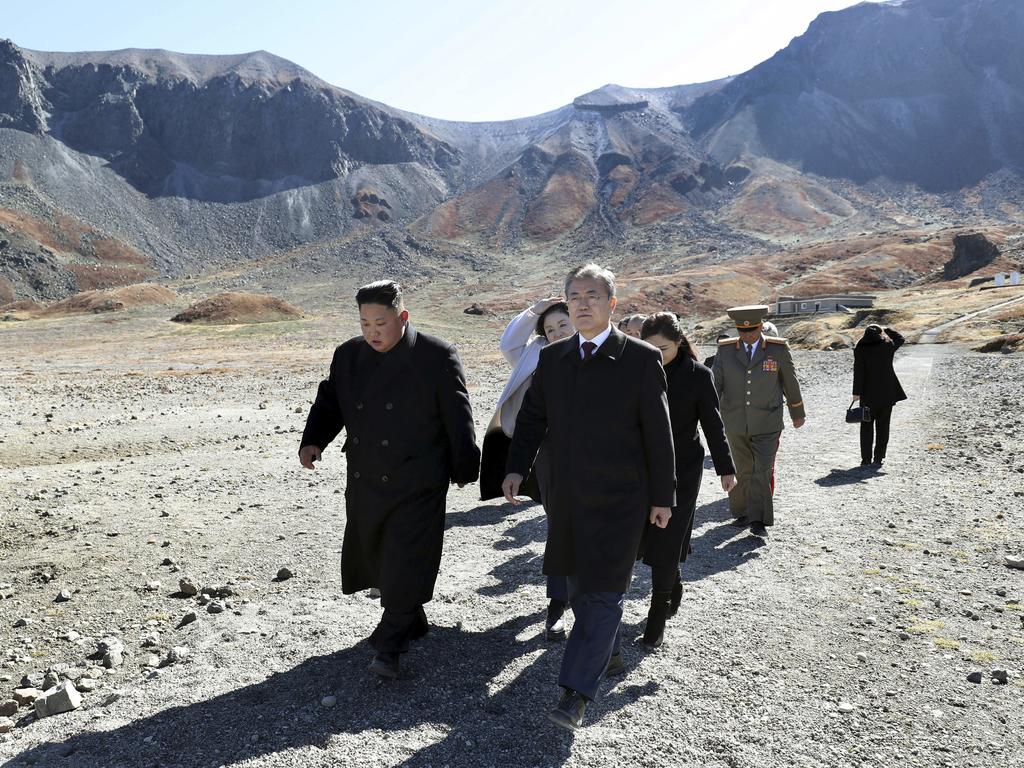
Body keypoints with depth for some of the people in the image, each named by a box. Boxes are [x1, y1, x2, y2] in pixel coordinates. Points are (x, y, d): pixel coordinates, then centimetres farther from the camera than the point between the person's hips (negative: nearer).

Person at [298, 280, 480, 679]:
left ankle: (389, 645, 9)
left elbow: (458, 417, -5)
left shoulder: (437, 357, -11)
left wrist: (464, 467, 0)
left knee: (406, 564, -5)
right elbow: (330, 401, 11)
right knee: (372, 554, 16)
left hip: (417, 484, -6)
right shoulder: (349, 355, 4)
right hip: (365, 482, 6)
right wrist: (313, 440, -6)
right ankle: (412, 624, 38)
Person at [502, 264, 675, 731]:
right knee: (579, 587, 19)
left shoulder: (641, 359, -8)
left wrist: (662, 496, -2)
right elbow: (532, 417, 10)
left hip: (618, 500, -5)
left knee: (602, 593, -4)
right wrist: (517, 467, -4)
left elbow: (658, 433, -5)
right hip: (567, 498, 5)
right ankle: (607, 655, 42)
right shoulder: (552, 358, 5)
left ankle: (576, 693, 1)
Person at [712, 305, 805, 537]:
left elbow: (790, 382, 7)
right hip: (735, 424, 2)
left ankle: (758, 520, 1)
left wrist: (797, 413, 16)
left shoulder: (779, 349, -4)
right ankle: (742, 512, 28)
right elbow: (714, 384, 1)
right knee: (743, 470, 12)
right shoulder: (725, 350, -1)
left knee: (762, 470, -6)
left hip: (767, 424, -2)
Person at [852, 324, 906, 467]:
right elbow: (900, 339, 19)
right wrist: (887, 330, 29)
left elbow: (858, 372, -9)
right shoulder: (887, 346, -3)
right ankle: (878, 458, 7)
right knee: (882, 426, 8)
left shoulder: (860, 349, -6)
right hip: (887, 393, 1)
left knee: (866, 426, 8)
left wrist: (856, 392, -5)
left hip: (868, 393, -1)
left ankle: (866, 459, 7)